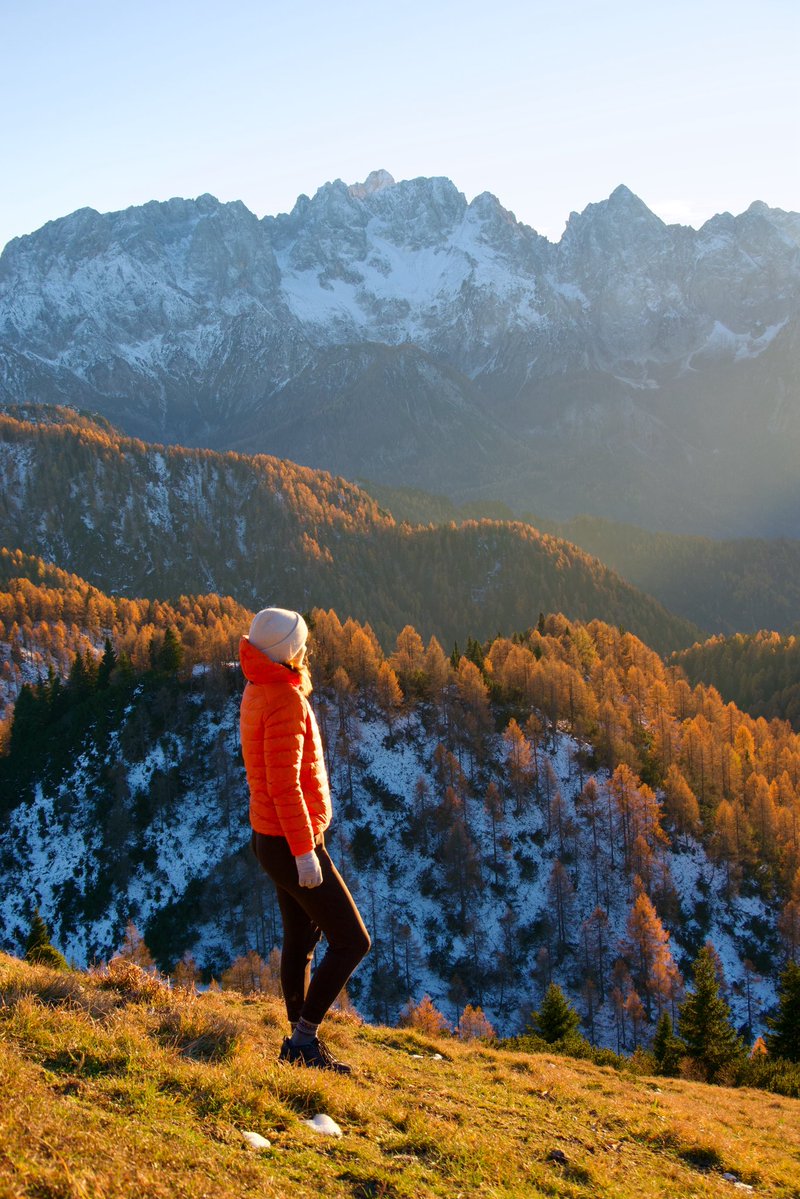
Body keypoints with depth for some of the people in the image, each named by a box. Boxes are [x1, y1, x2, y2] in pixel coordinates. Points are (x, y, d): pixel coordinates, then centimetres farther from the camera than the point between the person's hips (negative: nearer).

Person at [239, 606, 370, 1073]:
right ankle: (304, 1039, 0)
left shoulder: (259, 691, 9)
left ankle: (301, 1041, 27)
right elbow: (284, 783, -26)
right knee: (352, 941, -4)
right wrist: (304, 850, -24)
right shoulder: (286, 699, -21)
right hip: (291, 842, -10)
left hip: (272, 836, 10)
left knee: (302, 939, 18)